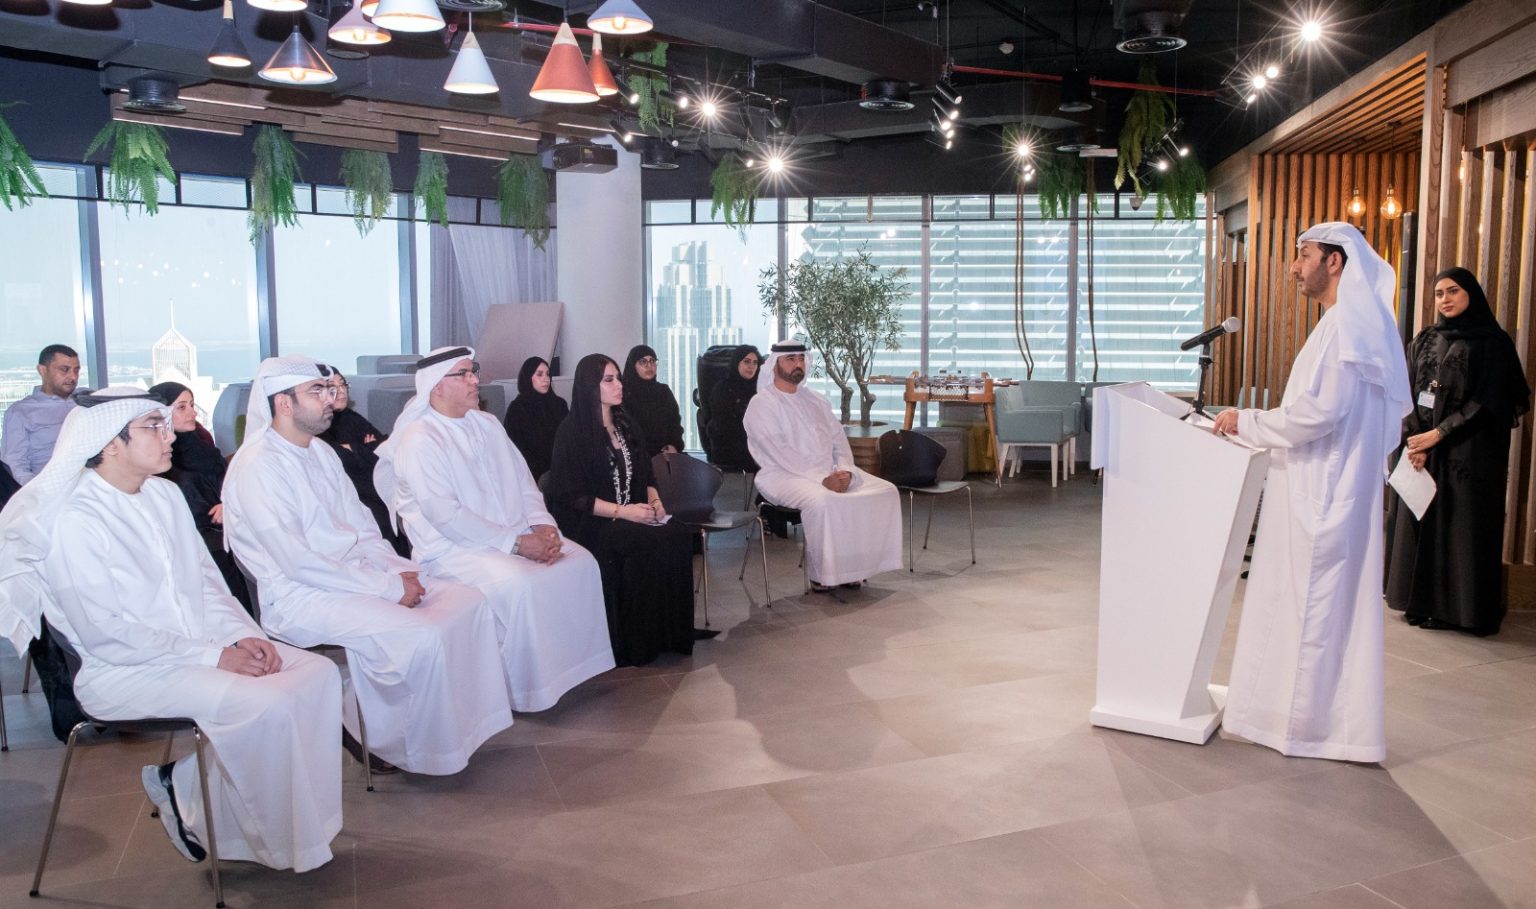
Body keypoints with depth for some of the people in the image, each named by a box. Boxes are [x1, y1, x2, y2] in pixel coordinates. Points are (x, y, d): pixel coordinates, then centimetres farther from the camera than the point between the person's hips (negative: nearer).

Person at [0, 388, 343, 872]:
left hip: (199, 646, 8)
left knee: (317, 672, -9)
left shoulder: (165, 495, 9)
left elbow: (206, 578, 14)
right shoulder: (74, 520, -15)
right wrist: (213, 656, -20)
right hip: (123, 671, -8)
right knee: (265, 705, -28)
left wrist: (243, 635, -5)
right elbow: (106, 634, -18)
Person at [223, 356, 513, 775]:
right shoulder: (256, 466, -16)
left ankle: (462, 721, 4)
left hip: (355, 572, 9)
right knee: (422, 637, -26)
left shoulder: (321, 453, 11)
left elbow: (361, 525, 15)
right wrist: (387, 588, -20)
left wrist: (395, 570, -4)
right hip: (300, 596, -9)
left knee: (468, 601, -5)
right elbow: (298, 563, -21)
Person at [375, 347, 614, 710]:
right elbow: (446, 516, -20)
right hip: (454, 547, -8)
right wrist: (516, 543, -22)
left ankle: (577, 662, 1)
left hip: (516, 534, 8)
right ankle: (527, 693, -16)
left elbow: (524, 480, 14)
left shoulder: (487, 424, 13)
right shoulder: (419, 440, -13)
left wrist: (542, 525, -6)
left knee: (580, 561, -8)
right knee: (520, 585, -31)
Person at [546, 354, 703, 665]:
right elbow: (571, 495, -11)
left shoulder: (626, 426, 16)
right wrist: (622, 511, -19)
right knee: (649, 544, -31)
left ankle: (672, 633, -16)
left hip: (632, 517, 6)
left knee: (678, 536, -22)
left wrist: (654, 500, -3)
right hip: (591, 524, -6)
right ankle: (638, 643, -19)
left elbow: (645, 476, 20)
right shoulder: (572, 432, -6)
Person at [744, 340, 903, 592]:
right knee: (824, 501, -37)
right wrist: (821, 478, -22)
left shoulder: (816, 400, 17)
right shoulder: (761, 405, -5)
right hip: (785, 475, -7)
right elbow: (780, 453, -16)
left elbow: (839, 439, 12)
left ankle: (856, 564, -6)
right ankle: (821, 573, -19)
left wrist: (845, 470, -9)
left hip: (831, 473, 7)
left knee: (885, 491, -11)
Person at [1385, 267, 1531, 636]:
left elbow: (1487, 401, -10)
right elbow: (1408, 394, 5)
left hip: (1469, 453, -5)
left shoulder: (1492, 342, -2)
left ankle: (1455, 607, 4)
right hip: (1421, 449, 5)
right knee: (1419, 522, 4)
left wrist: (1438, 435, -15)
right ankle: (1422, 601, 10)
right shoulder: (1424, 341, 11)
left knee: (1461, 524, -2)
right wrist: (1414, 443, -9)